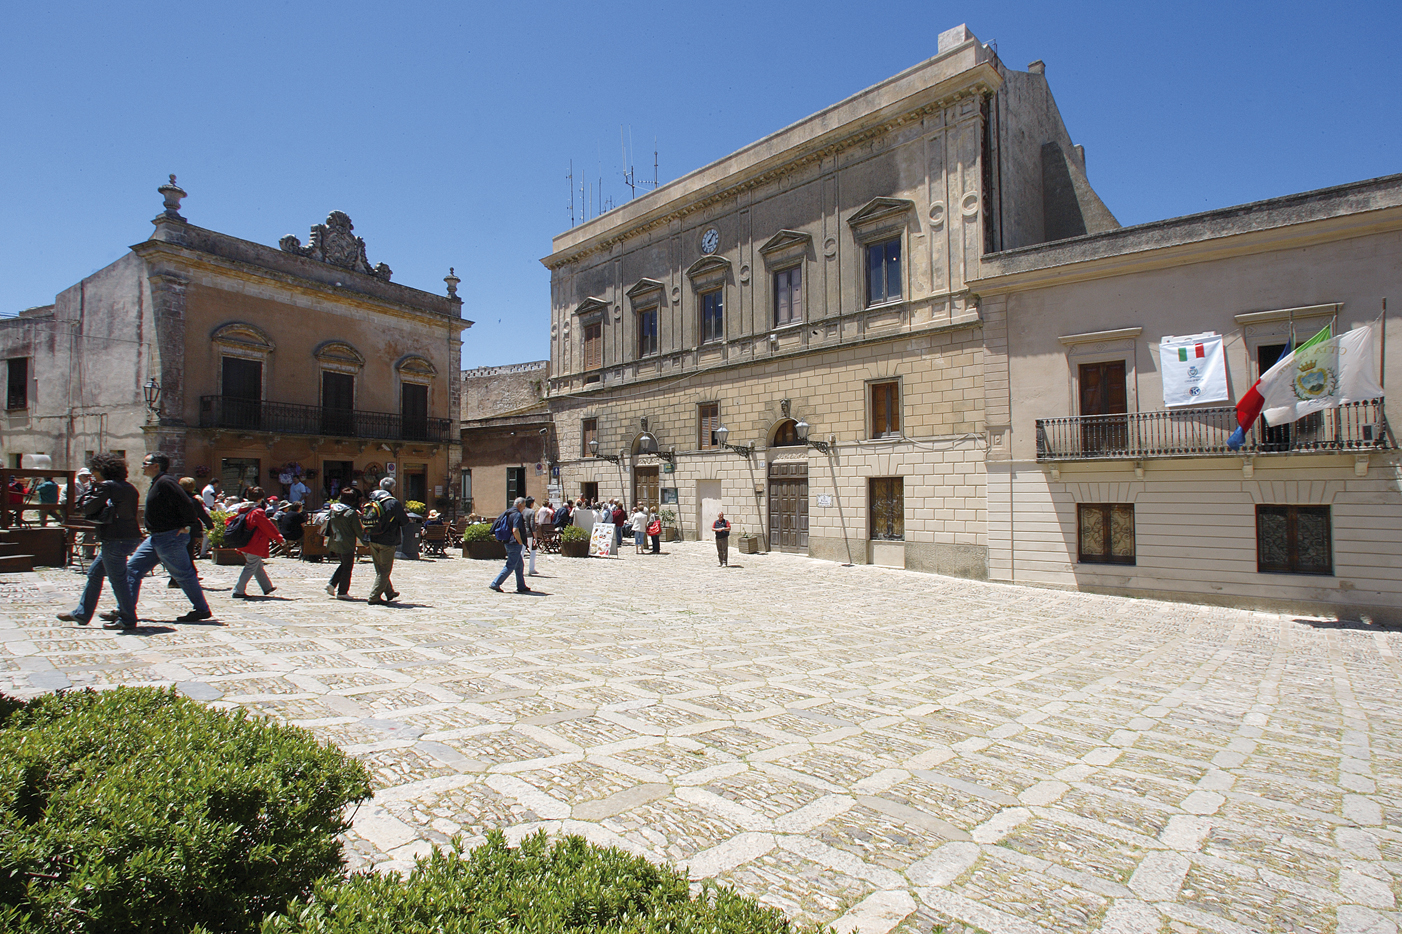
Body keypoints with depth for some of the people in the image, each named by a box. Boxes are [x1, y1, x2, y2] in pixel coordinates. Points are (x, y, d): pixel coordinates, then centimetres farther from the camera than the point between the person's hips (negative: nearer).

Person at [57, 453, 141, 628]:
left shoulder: (107, 486, -12)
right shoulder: (129, 488, 12)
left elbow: (87, 508, -9)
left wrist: (90, 489, 5)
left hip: (116, 540, -9)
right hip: (131, 537, 9)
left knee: (117, 579, -1)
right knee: (95, 573, 21)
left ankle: (127, 620, 5)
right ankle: (81, 614, 31)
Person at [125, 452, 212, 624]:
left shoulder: (165, 482, -17)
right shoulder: (156, 483, 15)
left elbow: (186, 504, -25)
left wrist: (188, 525, -16)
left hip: (170, 538, -10)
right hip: (156, 537, 10)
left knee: (183, 573, -2)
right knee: (132, 568, 11)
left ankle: (202, 610, 8)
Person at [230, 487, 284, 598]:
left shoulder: (242, 510, 7)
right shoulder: (258, 512, -17)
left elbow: (230, 520, 17)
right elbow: (268, 527, -12)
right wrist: (279, 538, -1)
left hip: (244, 544, 9)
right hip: (255, 546, -9)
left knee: (258, 566, 19)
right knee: (250, 568, -3)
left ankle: (267, 587, 31)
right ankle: (238, 591, -5)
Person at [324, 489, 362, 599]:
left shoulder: (333, 510, 4)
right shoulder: (352, 513, -15)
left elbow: (329, 526, 13)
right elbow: (358, 530, -11)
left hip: (334, 543, 7)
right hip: (347, 544, -7)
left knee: (343, 564, 23)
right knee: (347, 567, 5)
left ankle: (331, 584, 12)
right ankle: (342, 592, 8)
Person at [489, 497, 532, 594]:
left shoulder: (508, 513, 14)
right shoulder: (518, 515, -16)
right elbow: (515, 530, -26)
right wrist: (521, 542, -15)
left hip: (508, 542, 10)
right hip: (515, 544, -10)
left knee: (519, 565, 15)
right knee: (510, 566, -3)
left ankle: (521, 586, 20)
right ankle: (495, 584, -2)